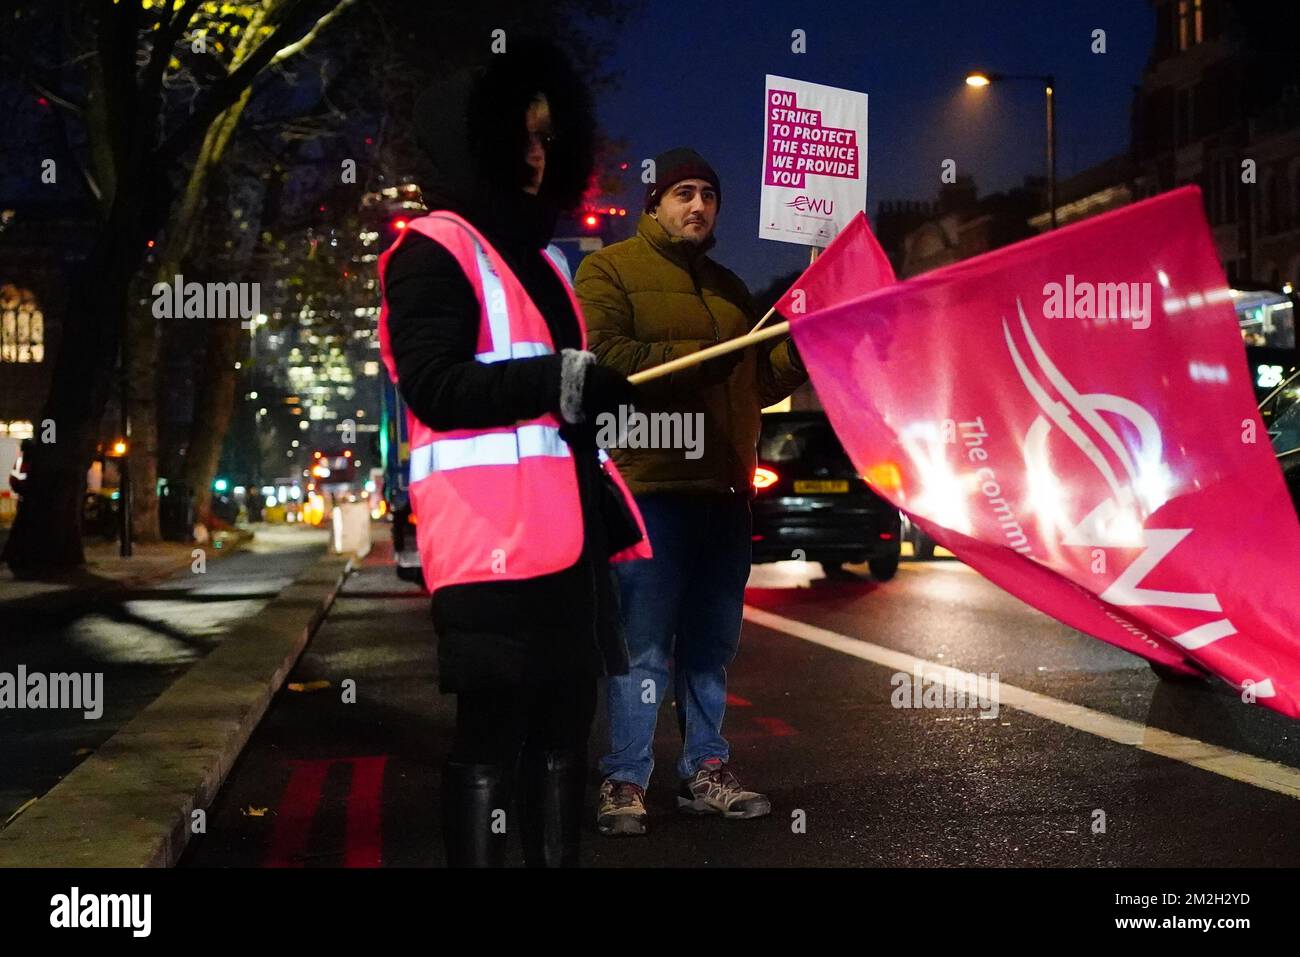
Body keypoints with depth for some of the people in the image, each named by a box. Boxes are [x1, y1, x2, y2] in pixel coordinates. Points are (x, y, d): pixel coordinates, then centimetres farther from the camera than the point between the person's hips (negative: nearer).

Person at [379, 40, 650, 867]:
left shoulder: (542, 256, 22)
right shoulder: (433, 250, -5)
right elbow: (435, 388, -18)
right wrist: (563, 380, -23)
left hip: (566, 531, 9)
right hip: (493, 539, -9)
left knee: (564, 726, 12)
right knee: (493, 735, -5)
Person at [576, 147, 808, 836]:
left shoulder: (728, 288, 22)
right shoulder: (610, 270, 1)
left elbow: (759, 385, 21)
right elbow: (603, 359, -15)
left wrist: (800, 349, 1)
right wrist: (701, 358, -15)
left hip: (723, 489, 7)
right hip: (649, 487, -7)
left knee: (712, 646, 12)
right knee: (643, 649, -4)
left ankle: (705, 770, 22)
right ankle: (624, 783, 4)